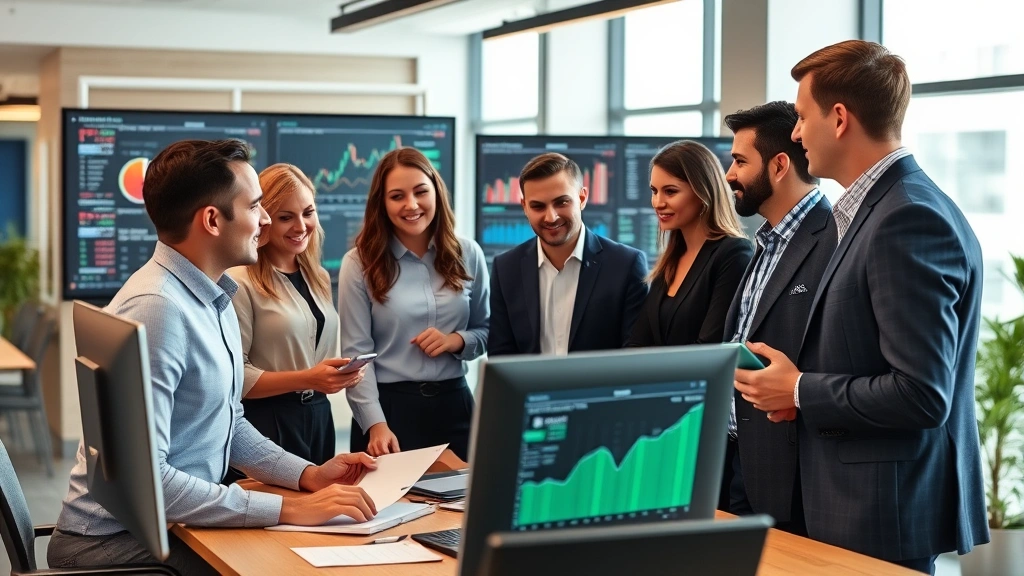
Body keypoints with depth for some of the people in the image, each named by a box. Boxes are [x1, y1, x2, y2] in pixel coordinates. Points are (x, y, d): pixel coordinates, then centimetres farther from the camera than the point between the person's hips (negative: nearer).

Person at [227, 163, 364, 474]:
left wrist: (343, 374, 4)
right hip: (266, 423, -7)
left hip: (319, 417, 7)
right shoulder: (240, 281, -14)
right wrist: (306, 379, -23)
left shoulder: (319, 278, 12)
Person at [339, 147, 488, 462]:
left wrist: (457, 341, -9)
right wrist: (376, 424, -18)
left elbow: (486, 332, 12)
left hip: (453, 404, 3)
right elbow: (356, 352, -8)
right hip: (389, 406, -3)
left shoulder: (467, 254, 4)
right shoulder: (360, 263, -5)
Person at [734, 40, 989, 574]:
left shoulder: (910, 219, -19)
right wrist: (805, 390, 2)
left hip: (885, 516, -9)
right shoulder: (881, 206, 10)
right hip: (863, 508, 9)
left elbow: (921, 394, -24)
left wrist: (799, 392, -13)